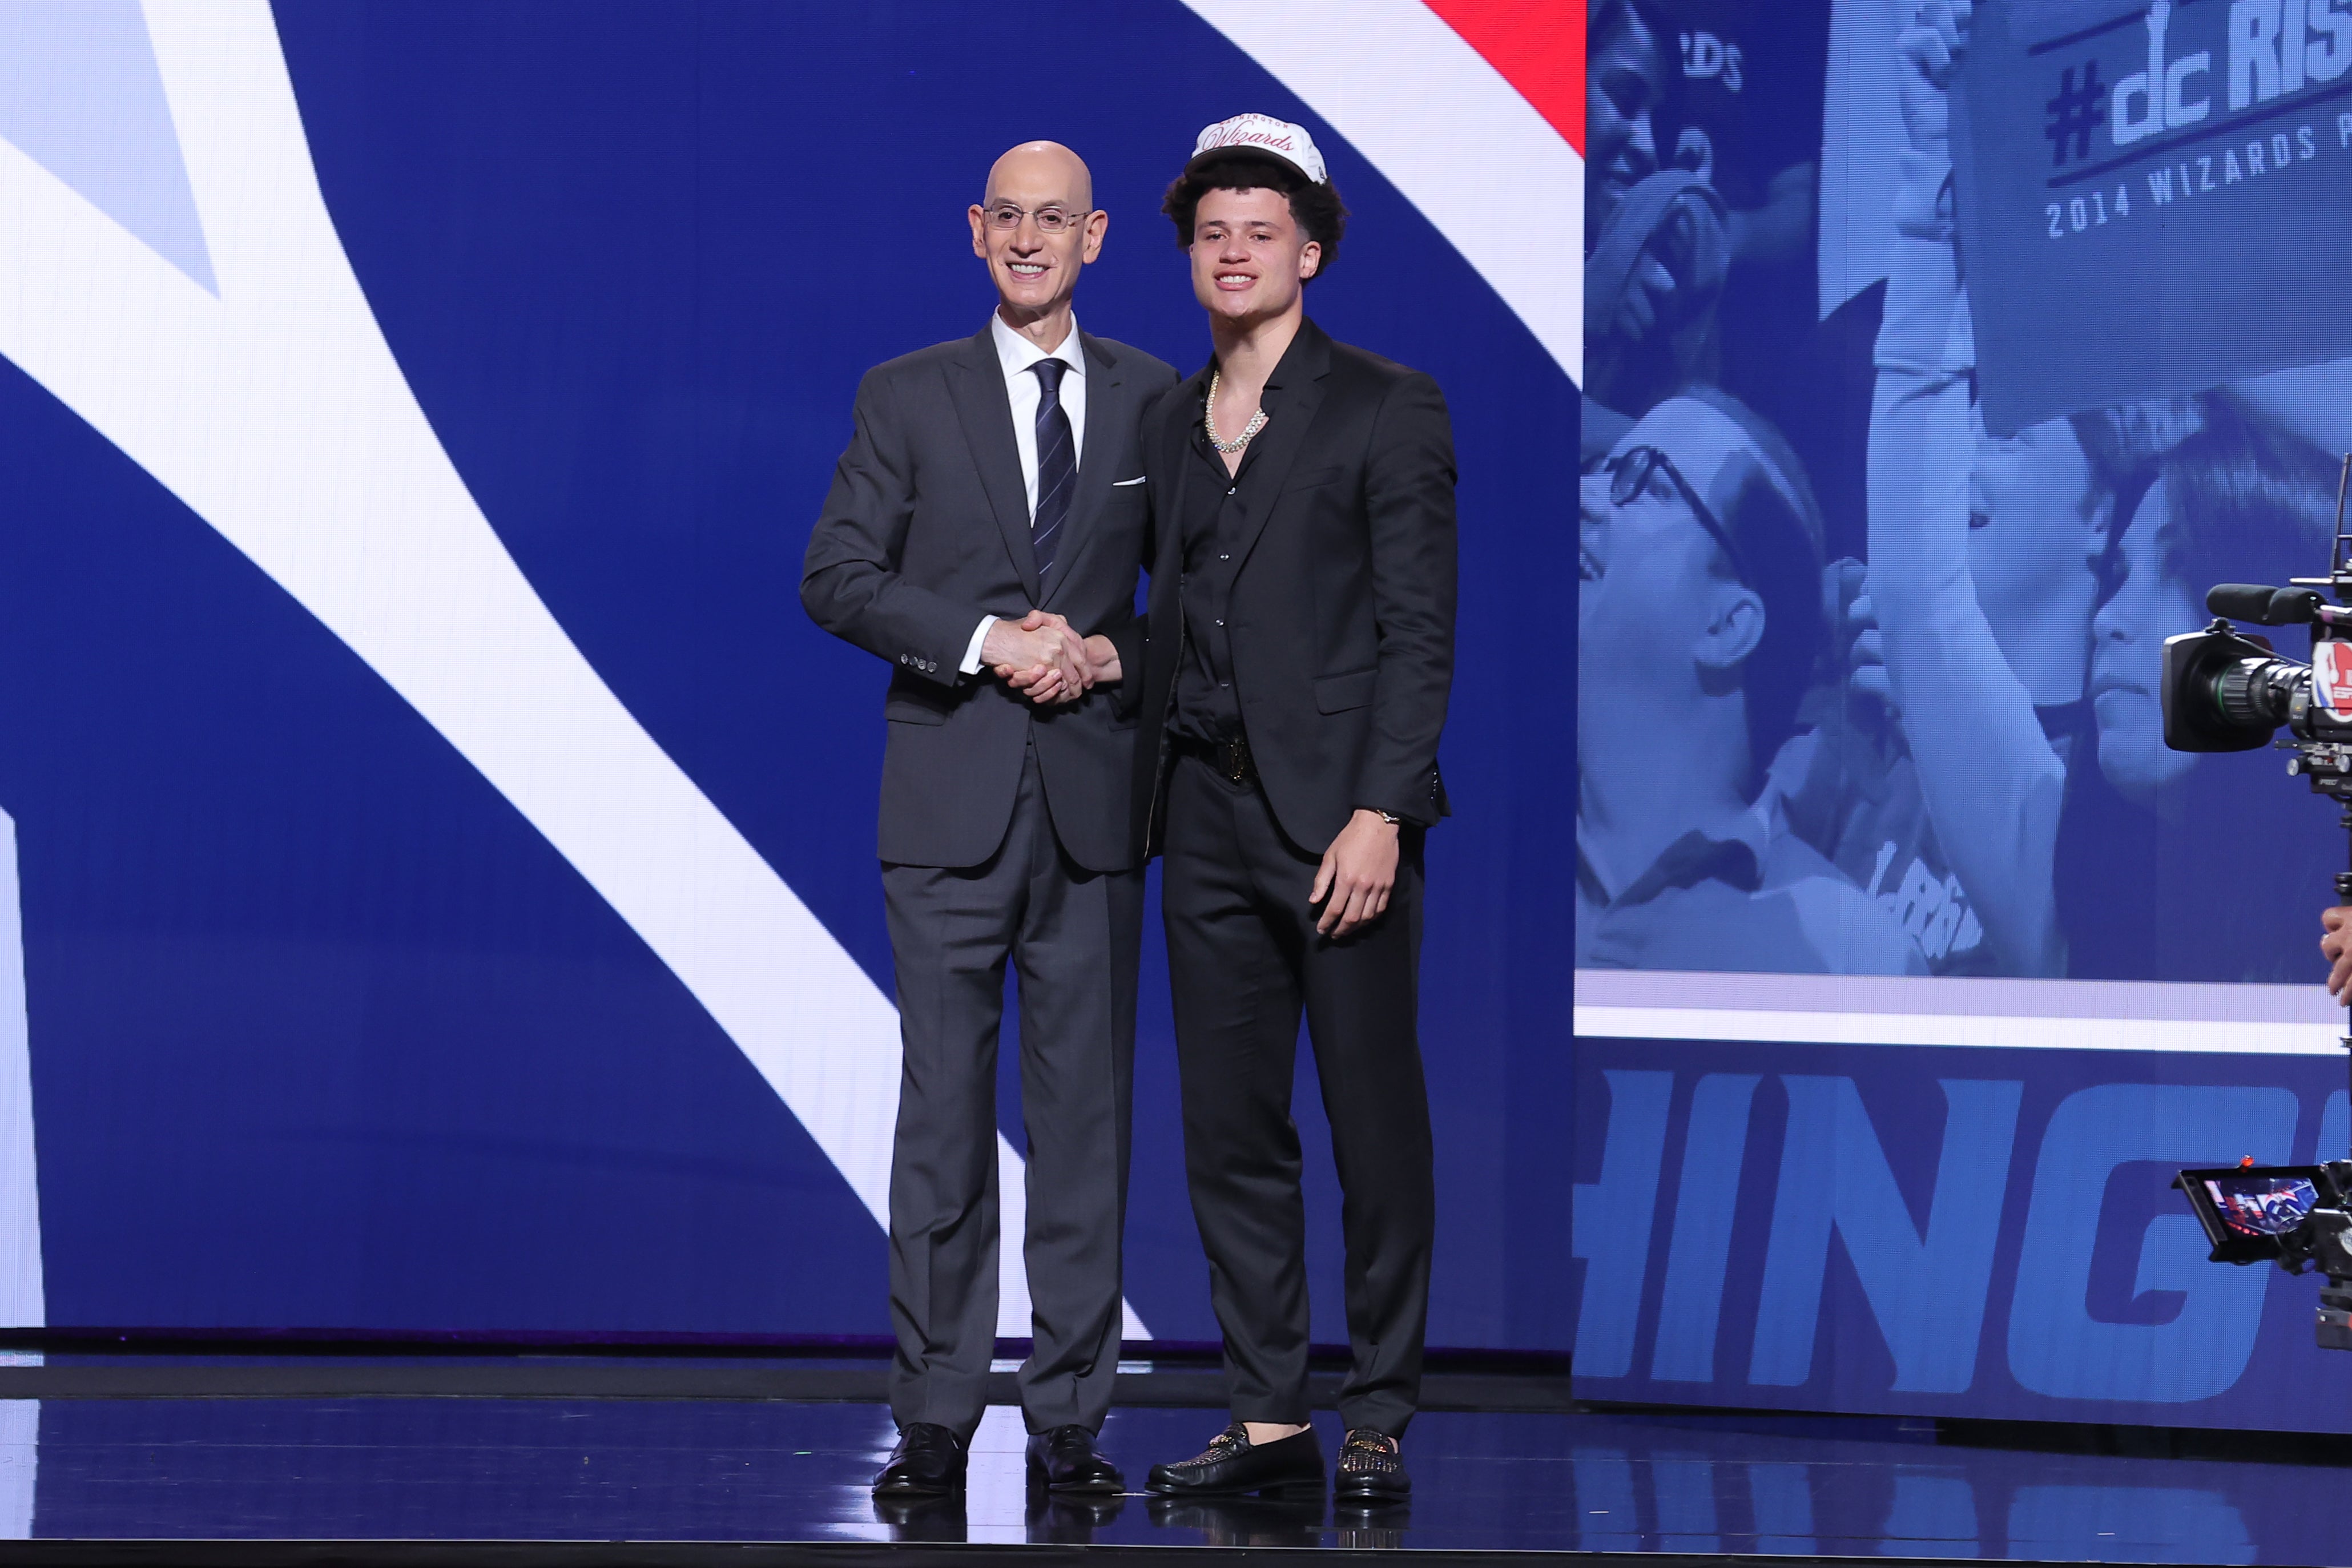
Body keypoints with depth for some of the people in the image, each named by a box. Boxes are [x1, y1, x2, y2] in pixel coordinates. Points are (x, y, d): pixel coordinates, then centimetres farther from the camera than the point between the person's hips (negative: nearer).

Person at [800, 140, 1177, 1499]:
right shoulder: (908, 397, 6)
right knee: (944, 1110, 0)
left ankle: (1072, 1413, 10)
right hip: (951, 802, -1)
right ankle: (935, 1417, 6)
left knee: (1087, 1109, 4)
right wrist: (985, 641, -13)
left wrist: (1110, 652, -8)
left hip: (1095, 801, 1)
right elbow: (839, 578, -1)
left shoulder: (1153, 400, 9)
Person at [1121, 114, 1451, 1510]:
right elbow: (1175, 616, 15)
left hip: (1341, 814, -5)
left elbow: (1420, 627, -7)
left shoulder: (1386, 409, -2)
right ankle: (1271, 1418, 12)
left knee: (1378, 1124, 0)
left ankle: (1383, 1418, 8)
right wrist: (1156, 791, 5)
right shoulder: (1171, 423, 15)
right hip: (1205, 815, 5)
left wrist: (1378, 814, -15)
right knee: (1231, 1131, 6)